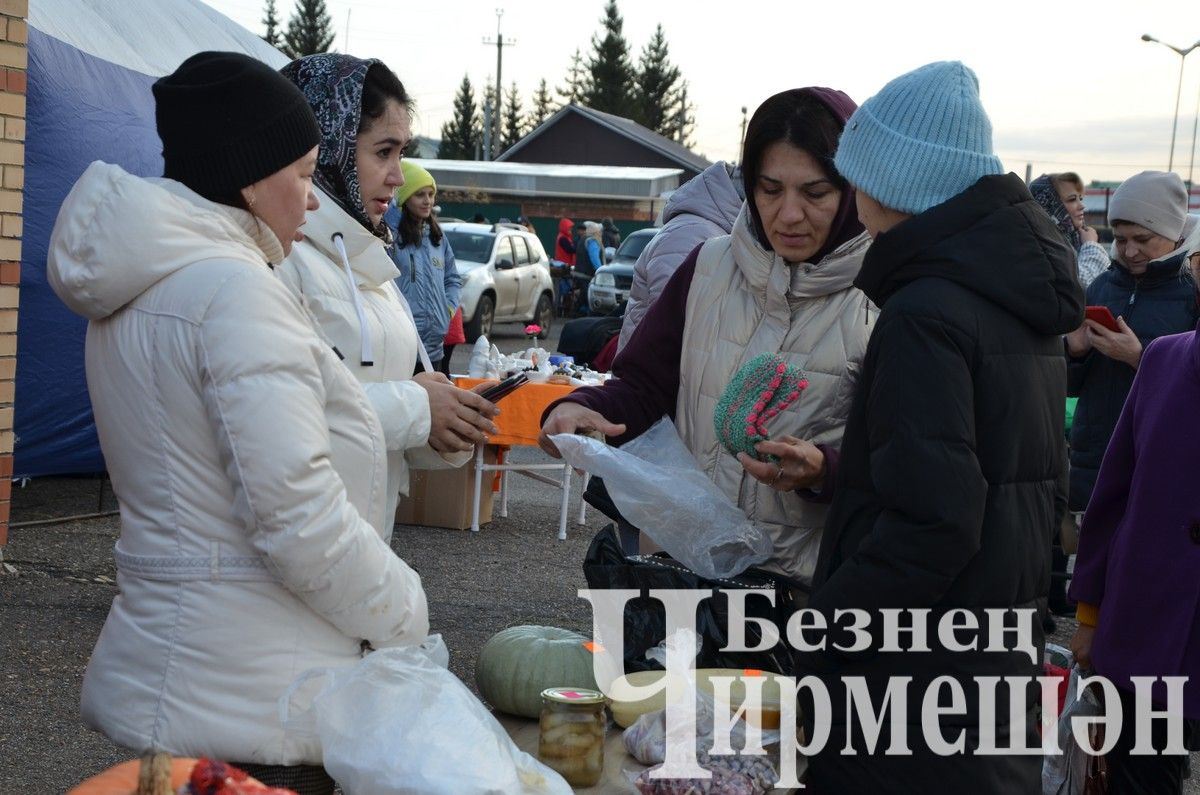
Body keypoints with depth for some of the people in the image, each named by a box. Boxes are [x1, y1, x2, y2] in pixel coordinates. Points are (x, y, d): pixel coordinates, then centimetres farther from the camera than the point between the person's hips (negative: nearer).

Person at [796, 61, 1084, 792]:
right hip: (1006, 654, 9)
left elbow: (928, 522, -25)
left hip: (917, 679, -9)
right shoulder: (1024, 302, 8)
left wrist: (815, 642, -16)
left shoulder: (926, 313, -20)